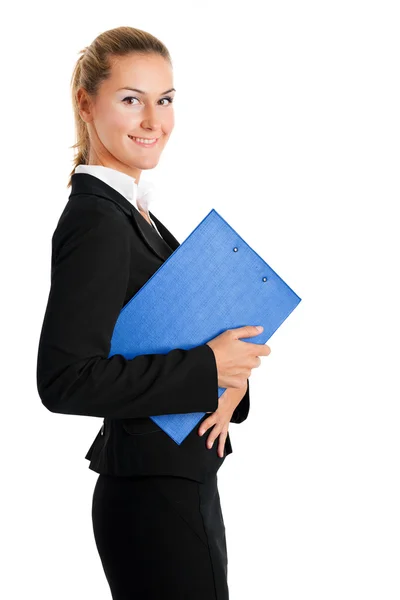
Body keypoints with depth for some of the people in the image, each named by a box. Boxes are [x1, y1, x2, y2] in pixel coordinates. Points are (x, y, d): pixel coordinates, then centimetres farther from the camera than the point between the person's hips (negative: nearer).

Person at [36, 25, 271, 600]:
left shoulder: (133, 211, 11)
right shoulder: (95, 222, -18)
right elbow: (65, 380, -26)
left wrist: (233, 380, -7)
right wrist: (209, 368, -22)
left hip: (186, 483, 9)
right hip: (151, 496, -9)